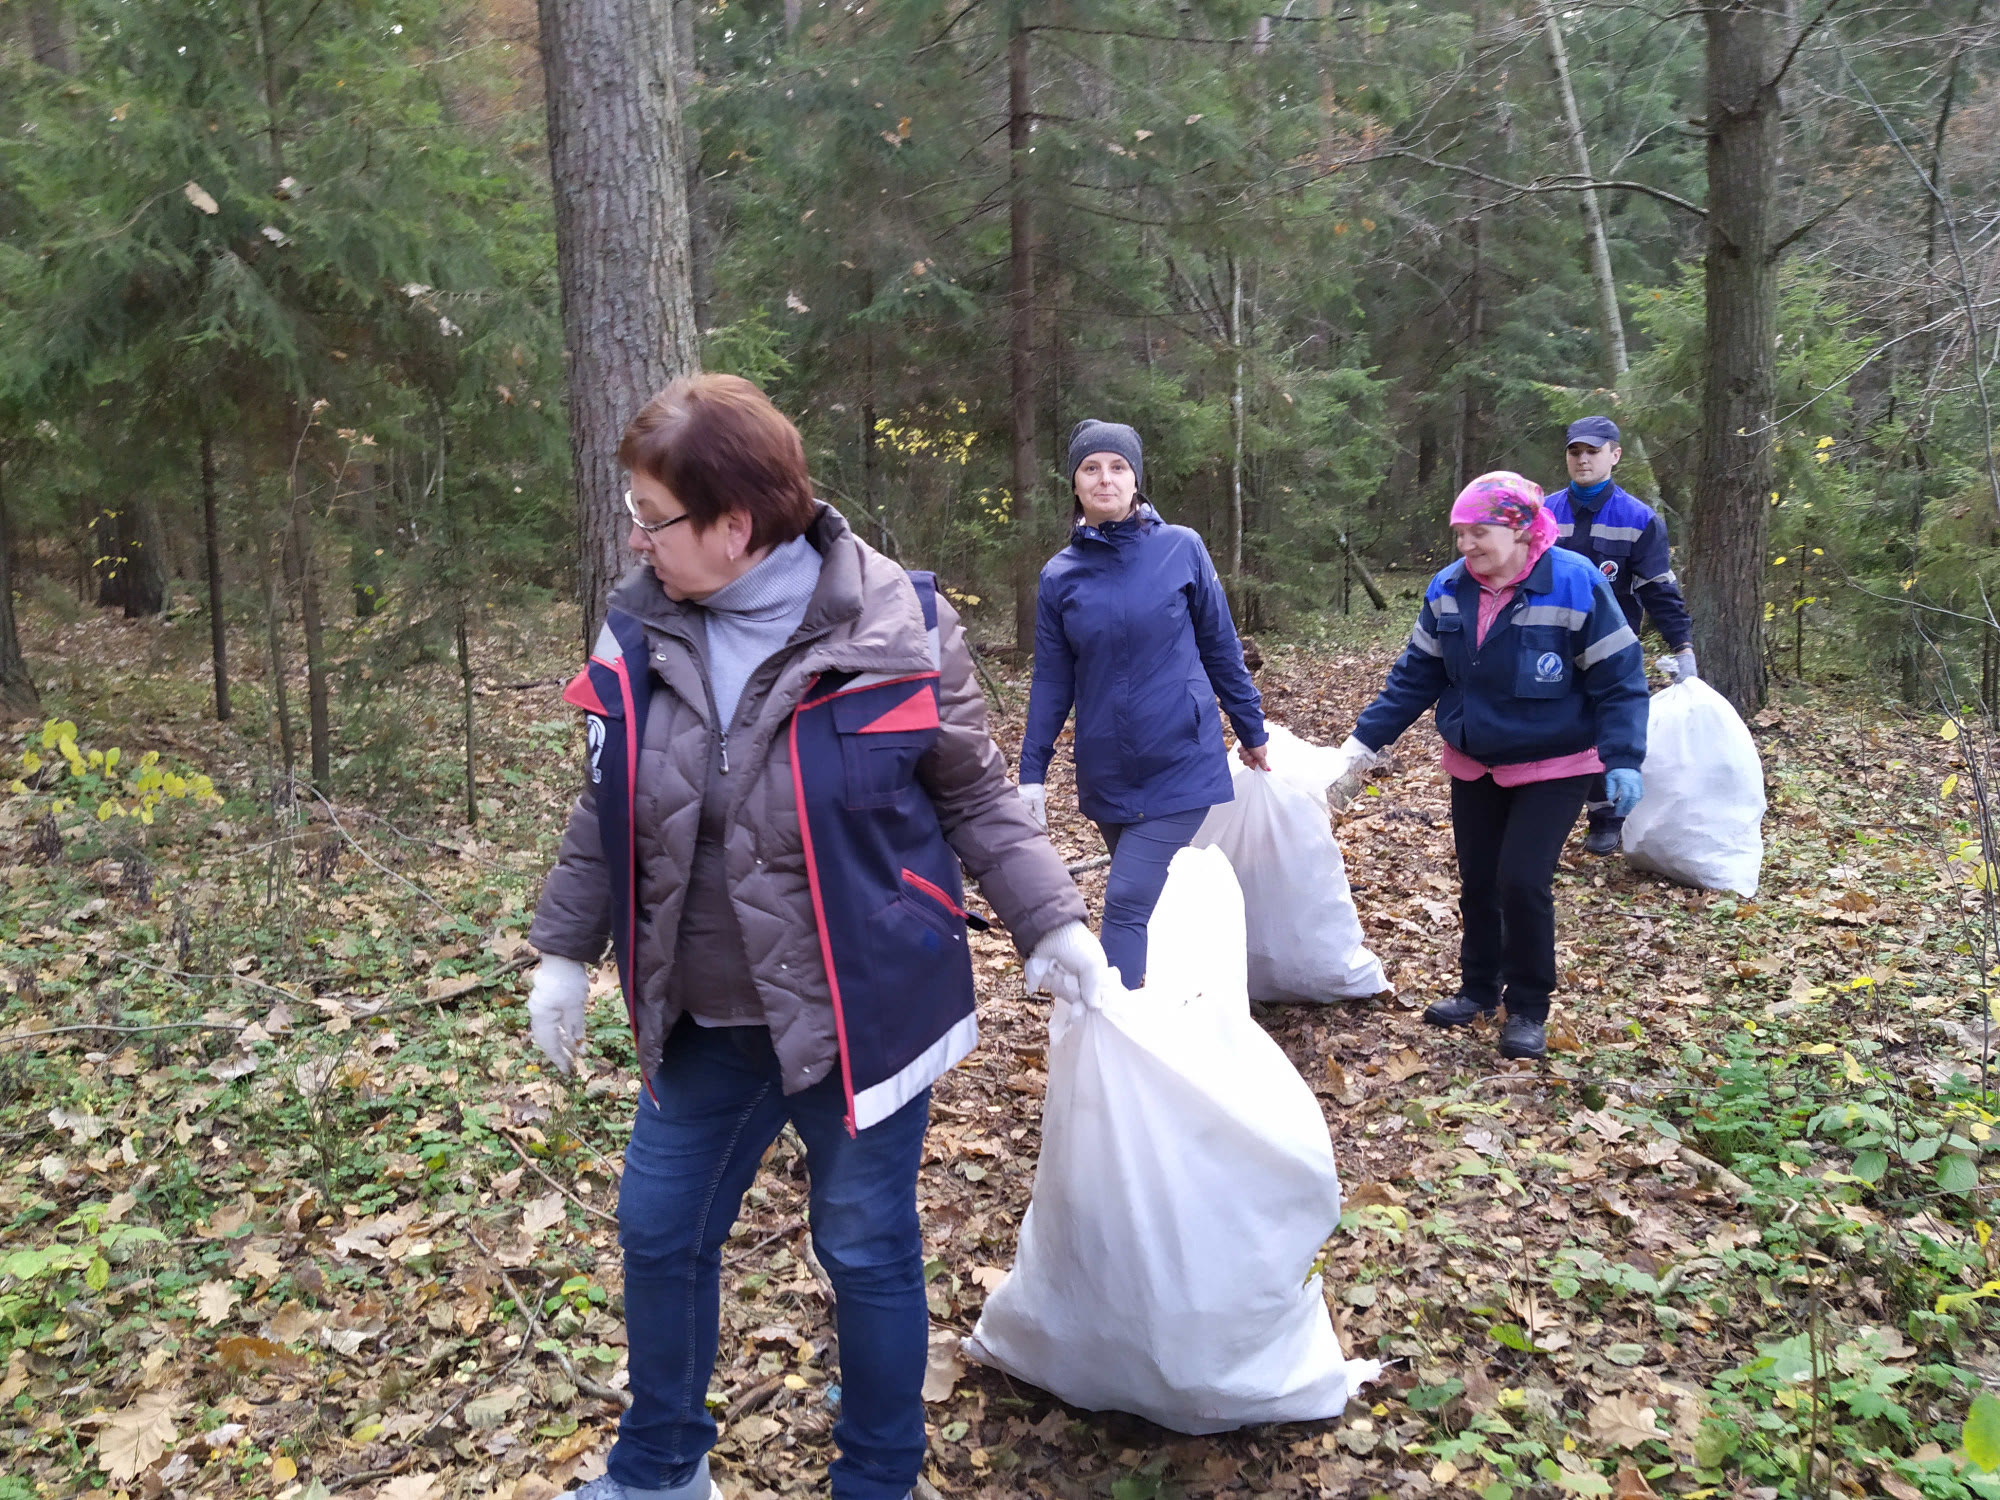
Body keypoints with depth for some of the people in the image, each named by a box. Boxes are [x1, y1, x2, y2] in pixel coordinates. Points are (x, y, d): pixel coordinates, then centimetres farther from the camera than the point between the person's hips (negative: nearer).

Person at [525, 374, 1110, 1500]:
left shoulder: (897, 628, -15)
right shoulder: (641, 631, -2)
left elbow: (976, 799, -4)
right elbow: (608, 814, 9)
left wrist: (1052, 923, -10)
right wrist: (565, 951, 12)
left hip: (861, 1016, -4)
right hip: (701, 1026, 5)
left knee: (868, 1251, 11)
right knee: (661, 1236, 18)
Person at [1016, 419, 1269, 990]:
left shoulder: (1182, 549, -5)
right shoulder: (1061, 575, 1)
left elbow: (1221, 649, 3)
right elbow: (1052, 682, 6)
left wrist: (1251, 731, 11)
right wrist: (1032, 772, 2)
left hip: (1179, 765, -3)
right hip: (1107, 774, 3)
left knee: (1127, 902, -11)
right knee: (1145, 900, 16)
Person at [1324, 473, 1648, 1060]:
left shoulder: (1576, 585, -19)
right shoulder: (1448, 590, -6)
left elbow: (1620, 680, -15)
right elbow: (1415, 677, 0)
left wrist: (1623, 760, -24)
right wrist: (1363, 745, -4)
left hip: (1553, 767, -5)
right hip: (1473, 764, 5)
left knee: (1522, 880, -10)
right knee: (1477, 881, 12)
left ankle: (1528, 1010, 10)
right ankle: (1479, 989, 33)